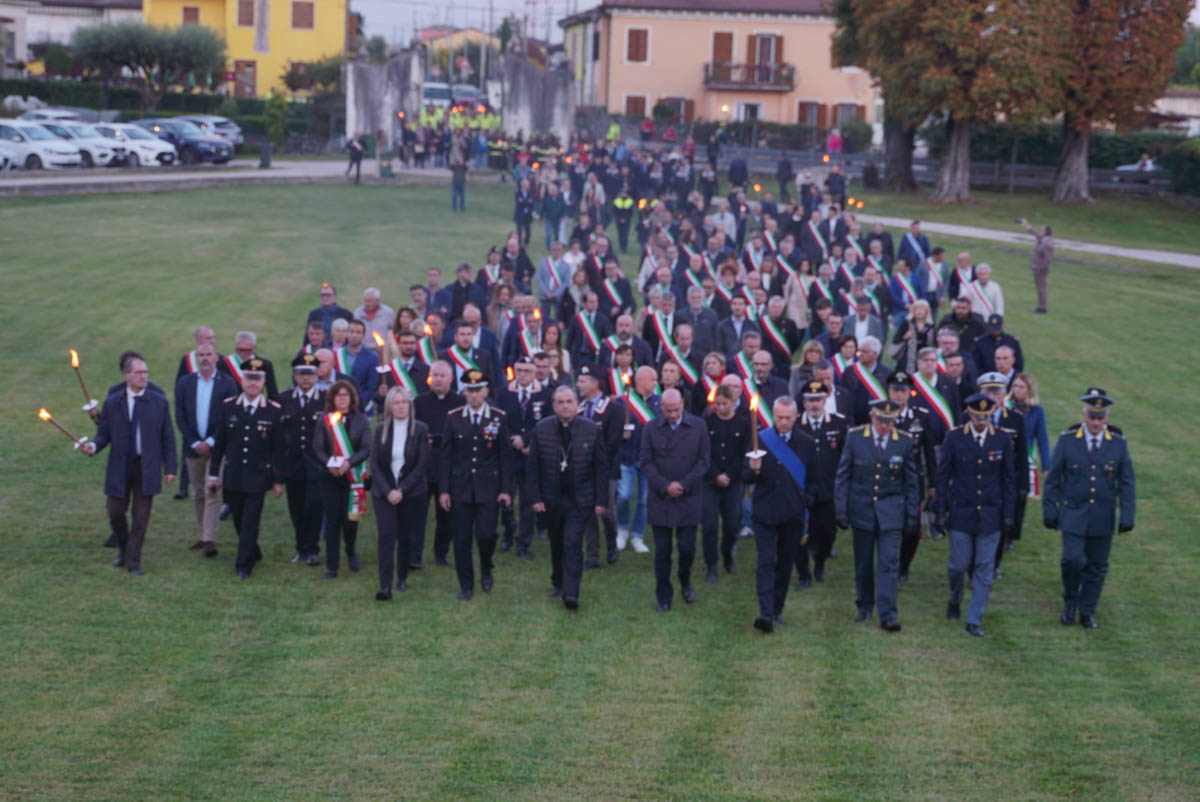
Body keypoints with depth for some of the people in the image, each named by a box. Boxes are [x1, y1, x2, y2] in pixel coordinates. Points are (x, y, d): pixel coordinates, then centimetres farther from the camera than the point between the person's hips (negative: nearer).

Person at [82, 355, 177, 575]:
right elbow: (104, 433, 3)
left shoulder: (159, 402, 1)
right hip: (120, 466, 0)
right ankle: (123, 550, 31)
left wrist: (169, 468, -1)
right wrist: (93, 446, -19)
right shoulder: (112, 403, 0)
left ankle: (133, 561, 11)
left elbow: (168, 438, 3)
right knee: (115, 512, 4)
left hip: (147, 467, 0)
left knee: (141, 516, 1)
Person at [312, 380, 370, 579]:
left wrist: (349, 462, -21)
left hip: (353, 476, 0)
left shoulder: (361, 420, 3)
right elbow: (317, 448, 0)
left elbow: (366, 449, -4)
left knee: (350, 519, -4)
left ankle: (351, 551, 28)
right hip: (330, 477, 0)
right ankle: (332, 566, 5)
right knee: (332, 520, -2)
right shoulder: (325, 420, 4)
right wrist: (328, 463, -19)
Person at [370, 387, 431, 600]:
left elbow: (422, 464, -6)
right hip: (384, 492, 0)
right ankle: (385, 587, -17)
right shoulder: (381, 430, 3)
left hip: (411, 492, 0)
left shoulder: (420, 430, -2)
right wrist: (387, 491, -11)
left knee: (405, 536, 5)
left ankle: (402, 578, 24)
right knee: (386, 535, -11)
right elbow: (375, 464, 0)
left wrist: (401, 490, -13)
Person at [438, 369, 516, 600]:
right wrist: (443, 490, -1)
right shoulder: (453, 418, 2)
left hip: (489, 488, -1)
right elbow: (446, 456, 4)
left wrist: (506, 489, -3)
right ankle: (466, 586, 14)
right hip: (460, 488, 1)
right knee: (461, 539, 2)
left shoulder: (498, 417, -1)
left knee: (485, 534, -10)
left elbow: (505, 456, 2)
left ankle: (486, 570, 20)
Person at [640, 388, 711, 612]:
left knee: (687, 548, -2)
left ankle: (685, 581, 29)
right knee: (662, 552, 3)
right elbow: (646, 462, -1)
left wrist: (683, 484, -10)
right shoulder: (651, 428, -2)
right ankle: (664, 597, 14)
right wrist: (664, 486, -13)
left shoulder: (698, 426, -2)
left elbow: (703, 461, 0)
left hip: (688, 499, 0)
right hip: (659, 499, 0)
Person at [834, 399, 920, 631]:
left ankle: (888, 614, -6)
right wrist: (841, 508, -2)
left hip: (891, 510, -1)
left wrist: (912, 512, 4)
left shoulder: (904, 441, -3)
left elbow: (911, 480, 5)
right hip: (861, 509, 1)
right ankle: (865, 606, 28)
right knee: (863, 563, 11)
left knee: (889, 563, -7)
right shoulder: (855, 437, -4)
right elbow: (843, 475, 1)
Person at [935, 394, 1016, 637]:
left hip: (990, 515, 1)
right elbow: (943, 474, 1)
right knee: (958, 564, 5)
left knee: (984, 570, 1)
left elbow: (1008, 479, 5)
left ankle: (974, 621, 8)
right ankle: (954, 601, 35)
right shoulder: (954, 437, -5)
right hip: (961, 514, -1)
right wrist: (941, 508, -2)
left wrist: (1008, 513, 2)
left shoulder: (1002, 440, -1)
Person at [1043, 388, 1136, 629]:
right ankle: (1070, 600, 13)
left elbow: (1127, 483, 3)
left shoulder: (1118, 443, -2)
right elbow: (1053, 479, 2)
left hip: (1103, 518, 2)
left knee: (1097, 567, 7)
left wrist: (1127, 516, -3)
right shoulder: (1067, 440, -5)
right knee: (1073, 559, -14)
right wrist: (1049, 511, 0)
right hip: (1073, 516, -2)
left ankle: (1087, 612, 23)